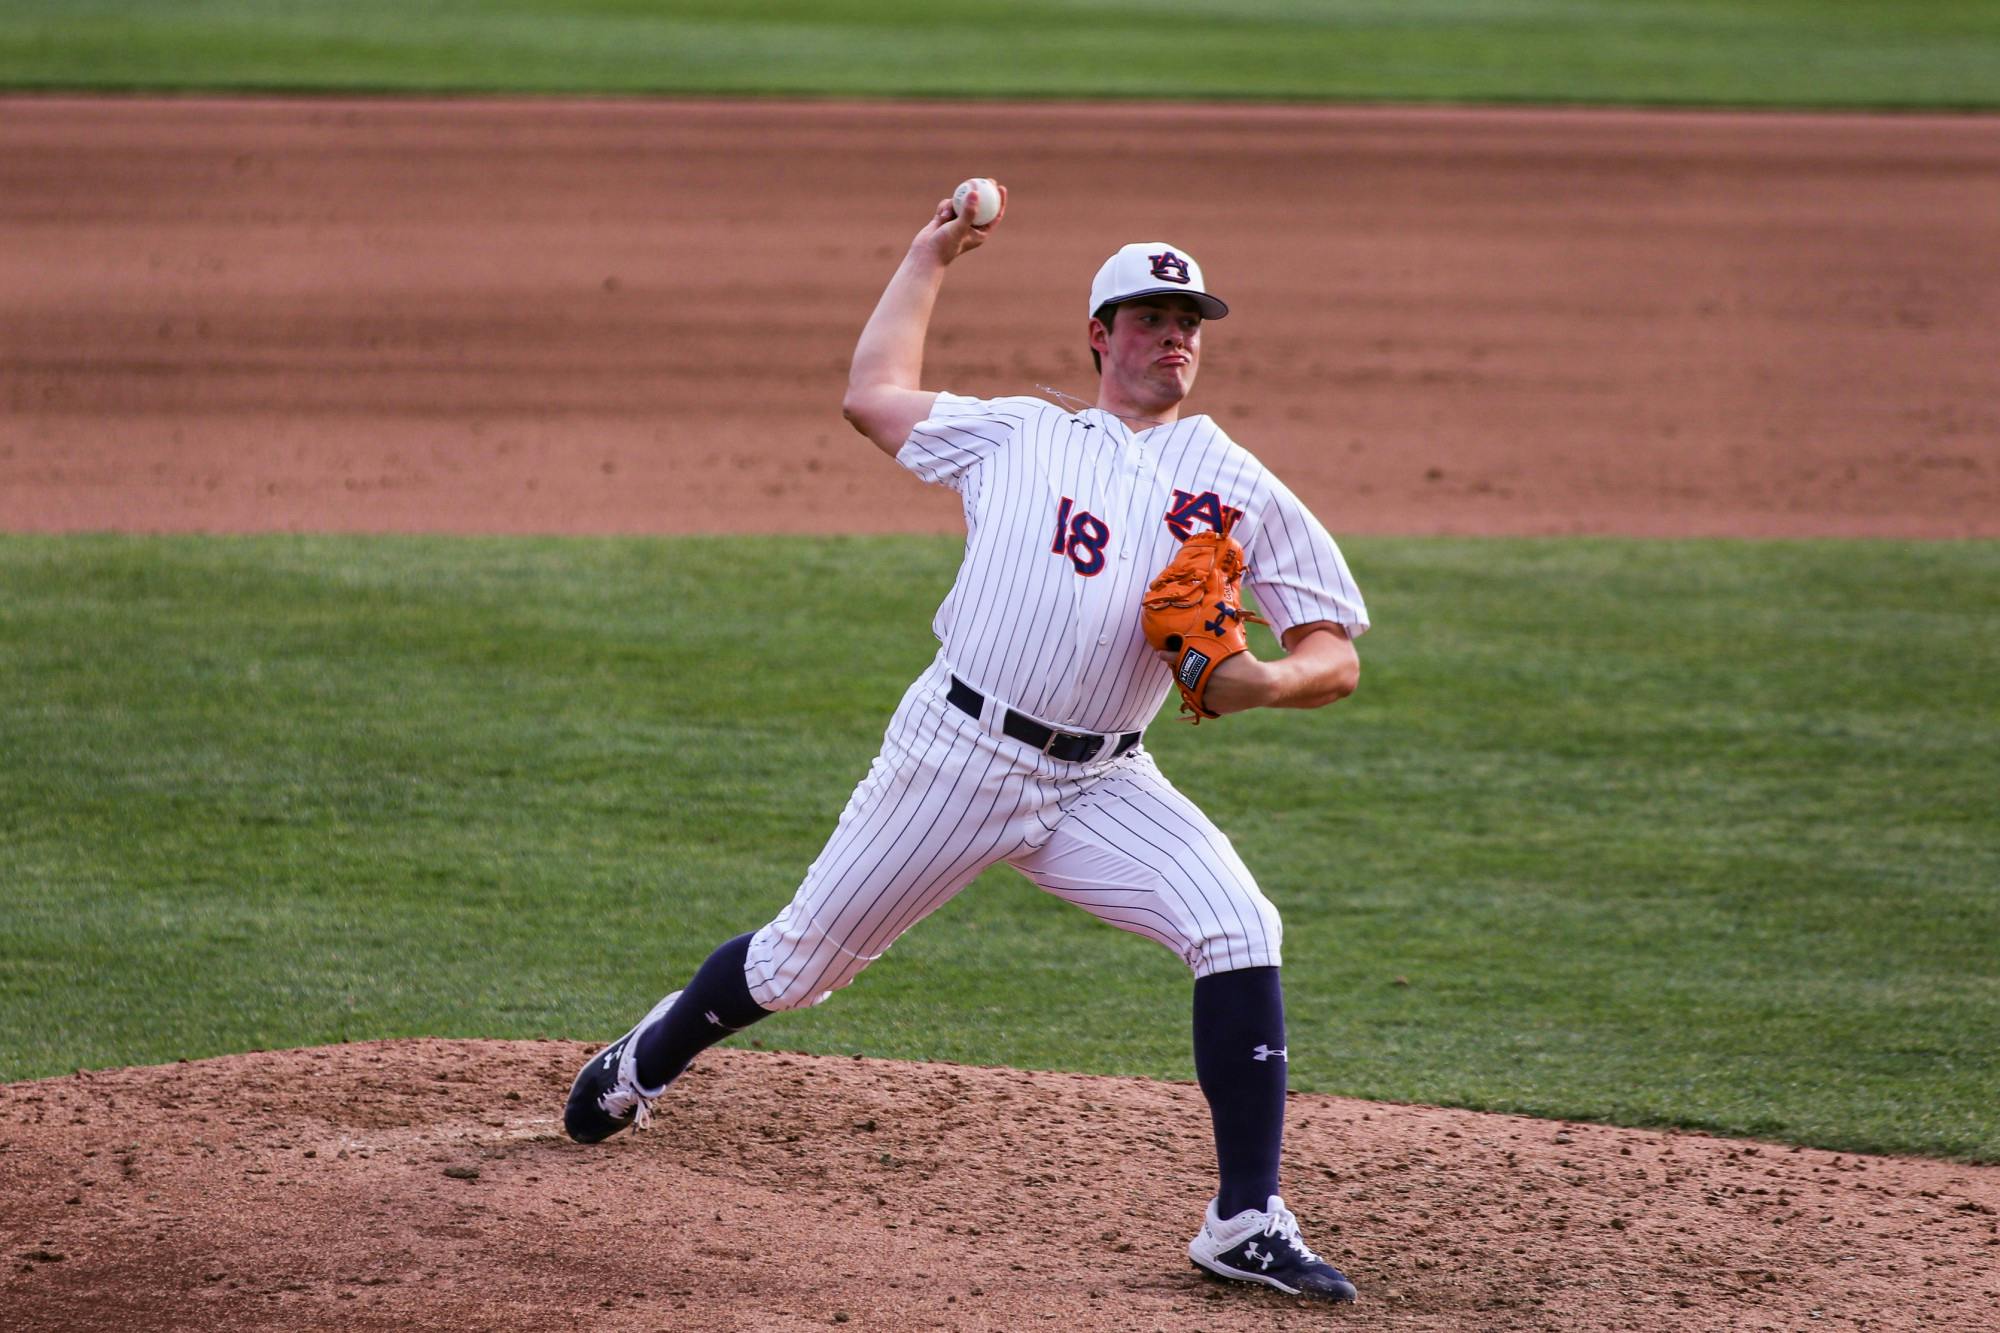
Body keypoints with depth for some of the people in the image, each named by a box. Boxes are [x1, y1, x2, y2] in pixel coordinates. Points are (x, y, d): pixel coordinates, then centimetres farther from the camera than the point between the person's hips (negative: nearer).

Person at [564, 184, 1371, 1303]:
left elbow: (1338, 660, 5)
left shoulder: (1245, 491, 8)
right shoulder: (1020, 434, 11)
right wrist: (929, 259, 30)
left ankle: (1248, 1223, -18)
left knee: (1237, 930, -22)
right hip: (955, 751, 0)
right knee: (801, 962, 8)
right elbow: (874, 393, 22)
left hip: (1099, 785, 0)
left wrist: (1266, 682, -17)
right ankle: (646, 1065, 40)